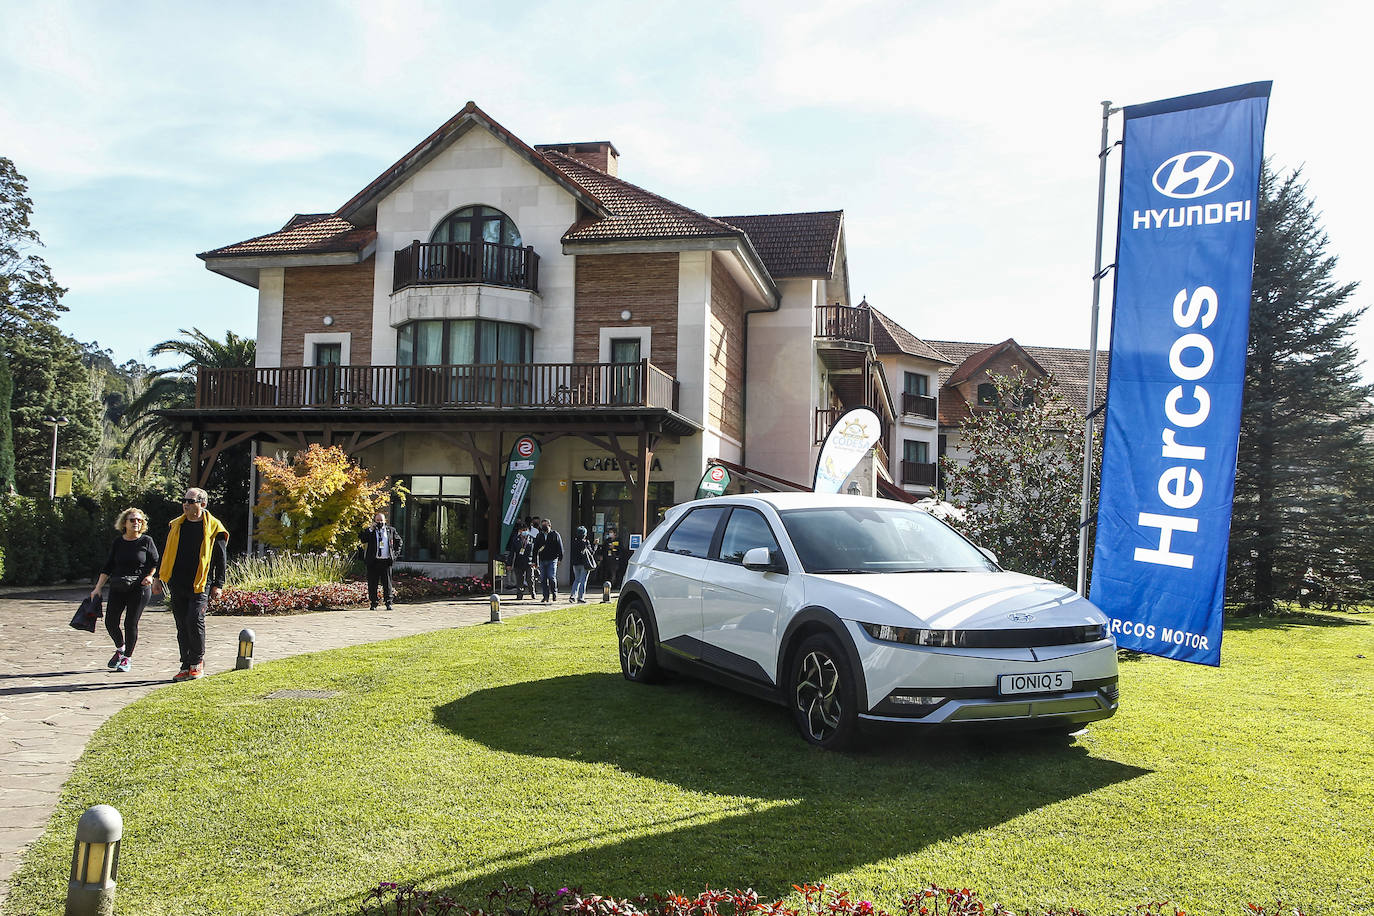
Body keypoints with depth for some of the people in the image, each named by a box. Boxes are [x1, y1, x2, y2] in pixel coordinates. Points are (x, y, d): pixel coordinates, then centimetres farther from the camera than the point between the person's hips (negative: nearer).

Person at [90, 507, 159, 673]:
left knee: (131, 623, -3)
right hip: (117, 588, 3)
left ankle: (127, 657, 14)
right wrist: (98, 588, 6)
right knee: (110, 622, 0)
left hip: (139, 588, -3)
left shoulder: (146, 541, 0)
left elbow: (155, 563, 7)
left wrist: (149, 576, -12)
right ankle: (120, 648, 28)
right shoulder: (118, 542, 7)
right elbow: (107, 567, 11)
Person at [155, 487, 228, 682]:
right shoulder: (176, 526, 13)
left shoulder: (213, 528, -1)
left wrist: (218, 585, -3)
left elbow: (221, 559, 1)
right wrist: (159, 578, 17)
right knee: (182, 626, 7)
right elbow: (166, 554, 21)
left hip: (200, 586, -5)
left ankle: (198, 661, 4)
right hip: (177, 585, 5)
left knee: (194, 621, -14)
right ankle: (187, 666, 15)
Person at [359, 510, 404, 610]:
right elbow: (361, 538, -12)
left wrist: (395, 553, 10)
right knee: (372, 584, 2)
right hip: (373, 561, -1)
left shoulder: (391, 530, 11)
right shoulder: (369, 531, 6)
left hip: (386, 561, 1)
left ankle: (388, 603, 8)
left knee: (387, 584, 2)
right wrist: (371, 529, -13)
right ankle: (373, 604, 9)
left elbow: (399, 542, 20)